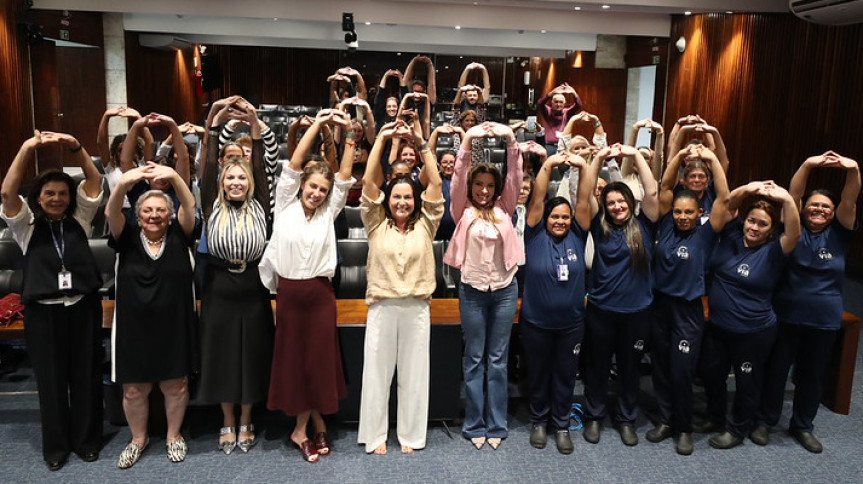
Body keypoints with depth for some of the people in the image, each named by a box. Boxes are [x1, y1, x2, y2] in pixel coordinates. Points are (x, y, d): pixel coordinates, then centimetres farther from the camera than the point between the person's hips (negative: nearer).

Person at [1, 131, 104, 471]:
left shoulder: (79, 219, 7)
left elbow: (95, 180, -3)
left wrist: (74, 146, -18)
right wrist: (27, 148, -25)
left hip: (83, 308, 1)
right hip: (43, 313, -1)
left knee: (86, 376, 10)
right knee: (51, 380, 10)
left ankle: (86, 439, 26)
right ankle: (55, 445, 26)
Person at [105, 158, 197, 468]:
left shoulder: (178, 236, -2)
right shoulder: (127, 238, 0)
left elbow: (190, 206, -18)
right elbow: (111, 212, -19)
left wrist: (174, 177, -38)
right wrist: (124, 183, -40)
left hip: (173, 326, 0)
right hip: (133, 327, 1)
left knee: (176, 385, 11)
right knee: (133, 389, 11)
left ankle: (174, 436, 34)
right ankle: (138, 439, 35)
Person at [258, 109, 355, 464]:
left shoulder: (328, 212, 4)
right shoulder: (285, 206, 1)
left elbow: (345, 176, -3)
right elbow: (293, 165, -7)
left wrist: (349, 135, -10)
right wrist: (317, 124, -10)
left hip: (320, 294, 1)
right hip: (288, 293, 0)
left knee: (319, 359, 6)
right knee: (293, 358, 8)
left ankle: (303, 429, 22)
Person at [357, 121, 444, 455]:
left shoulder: (425, 225, 5)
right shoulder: (376, 224, 3)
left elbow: (436, 184, -1)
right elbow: (368, 182, -4)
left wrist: (420, 142, -3)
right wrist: (381, 139, -4)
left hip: (416, 308, 1)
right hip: (382, 308, -1)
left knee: (413, 372, 10)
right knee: (378, 371, 7)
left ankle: (410, 434, 23)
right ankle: (375, 434, 21)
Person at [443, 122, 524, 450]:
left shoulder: (504, 209, 4)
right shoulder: (463, 211, 0)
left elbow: (515, 177, -6)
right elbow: (458, 177, -12)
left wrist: (510, 139, -19)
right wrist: (468, 140, -25)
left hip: (505, 289, 2)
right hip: (472, 290, -1)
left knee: (498, 358, 10)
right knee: (474, 358, 8)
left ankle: (496, 425, 20)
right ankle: (475, 425, 19)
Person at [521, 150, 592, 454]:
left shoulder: (577, 236, -1)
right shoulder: (535, 234, -6)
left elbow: (584, 201, -10)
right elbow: (537, 199, -15)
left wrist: (583, 167, -21)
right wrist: (548, 165, -23)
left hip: (571, 323, 2)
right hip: (536, 323, -1)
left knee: (565, 376, 14)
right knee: (538, 375, 15)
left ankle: (561, 425, 31)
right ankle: (539, 421, 34)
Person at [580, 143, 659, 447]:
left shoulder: (643, 227, 1)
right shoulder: (600, 228, 0)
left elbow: (652, 192, -10)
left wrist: (635, 155, -11)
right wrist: (599, 158, -14)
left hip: (636, 311, 1)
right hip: (601, 310, 0)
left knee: (629, 368, 15)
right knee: (597, 367, 13)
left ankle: (626, 419, 32)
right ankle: (594, 416, 30)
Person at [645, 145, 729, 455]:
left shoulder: (705, 235, -7)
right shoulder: (667, 226, 1)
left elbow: (724, 200, -16)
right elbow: (663, 192, -4)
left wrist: (713, 160, -19)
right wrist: (678, 158, -13)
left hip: (688, 310, -3)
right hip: (659, 304, 3)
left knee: (681, 372, 1)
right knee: (661, 368, 12)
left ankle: (684, 428, 20)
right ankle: (665, 420, 28)